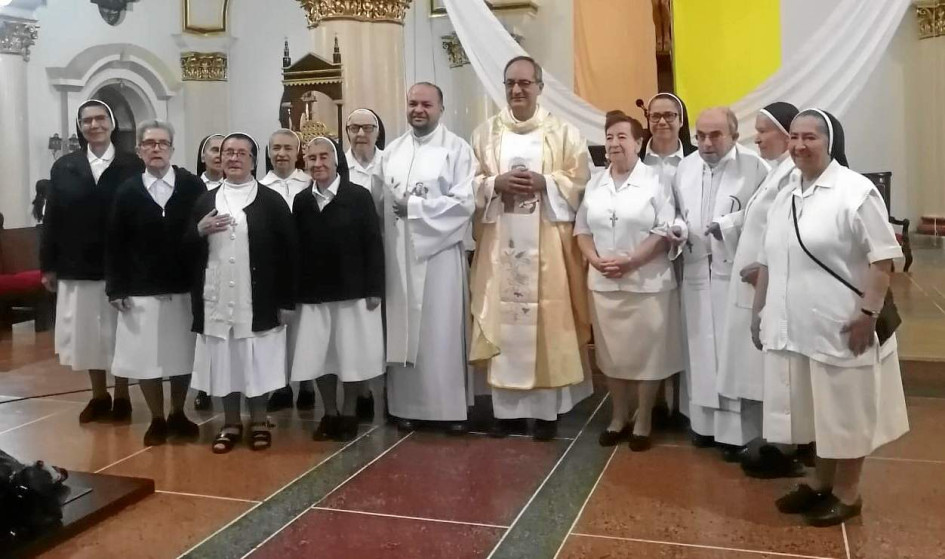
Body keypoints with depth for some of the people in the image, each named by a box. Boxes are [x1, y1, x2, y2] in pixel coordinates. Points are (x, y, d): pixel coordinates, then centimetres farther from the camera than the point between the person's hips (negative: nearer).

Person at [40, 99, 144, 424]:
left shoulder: (133, 166, -3)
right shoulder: (63, 167, 7)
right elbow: (52, 219, 6)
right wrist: (48, 265, 2)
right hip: (77, 268, 3)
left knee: (119, 333, 7)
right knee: (86, 332, 10)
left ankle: (122, 397, 20)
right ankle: (99, 396, 25)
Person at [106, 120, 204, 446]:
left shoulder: (193, 186, -2)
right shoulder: (127, 192, 3)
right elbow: (115, 244, 2)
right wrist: (116, 289, -4)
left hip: (185, 289, -1)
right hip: (140, 292, 1)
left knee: (182, 355, 9)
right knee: (144, 358, 6)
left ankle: (178, 415, 29)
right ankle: (157, 419, 23)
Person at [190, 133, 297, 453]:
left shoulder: (272, 201, 0)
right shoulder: (205, 201, 12)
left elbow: (288, 250, -2)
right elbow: (187, 248, 12)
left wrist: (285, 297, -7)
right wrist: (200, 231, -10)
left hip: (258, 300, -3)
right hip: (217, 298, 3)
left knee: (258, 360, 3)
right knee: (223, 361, 8)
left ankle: (259, 421, 19)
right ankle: (231, 423, 21)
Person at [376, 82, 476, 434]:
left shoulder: (457, 149, -1)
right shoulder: (391, 152, 13)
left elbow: (464, 203, -11)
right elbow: (380, 200, 9)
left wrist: (413, 206, -12)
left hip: (439, 253, -4)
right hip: (398, 255, 4)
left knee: (442, 330, 1)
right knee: (402, 330, 6)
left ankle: (452, 407, 11)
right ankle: (407, 405, 16)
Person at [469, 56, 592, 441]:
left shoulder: (564, 133, 5)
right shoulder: (485, 133, 10)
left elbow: (580, 181, 0)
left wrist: (544, 183, -16)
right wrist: (497, 184, -13)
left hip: (547, 244, -1)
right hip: (499, 244, 2)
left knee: (548, 321, -1)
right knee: (502, 320, 3)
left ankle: (547, 408, 9)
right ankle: (506, 406, 13)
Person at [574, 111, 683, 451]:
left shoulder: (655, 182, -5)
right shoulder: (595, 185, 9)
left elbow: (665, 232, -10)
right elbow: (581, 228, 9)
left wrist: (630, 261, -19)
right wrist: (595, 260, -8)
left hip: (646, 282, -4)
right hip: (603, 283, 4)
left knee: (647, 352, 4)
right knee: (612, 353, 12)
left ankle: (643, 421, 18)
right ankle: (618, 417, 27)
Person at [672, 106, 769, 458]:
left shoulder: (756, 168, -7)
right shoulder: (685, 168, 9)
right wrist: (677, 228, -5)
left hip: (738, 274, -5)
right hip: (696, 272, 5)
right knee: (700, 348, 12)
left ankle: (737, 430, 11)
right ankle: (705, 420, 24)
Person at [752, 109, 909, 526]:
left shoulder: (856, 191, -11)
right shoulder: (785, 197, 12)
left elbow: (883, 258, -15)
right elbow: (769, 262, 16)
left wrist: (869, 313, -19)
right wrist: (759, 311, 16)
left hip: (840, 328, -6)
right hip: (795, 327, 7)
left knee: (844, 411, 7)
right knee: (815, 409, 17)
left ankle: (847, 492, 22)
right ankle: (820, 481, 33)